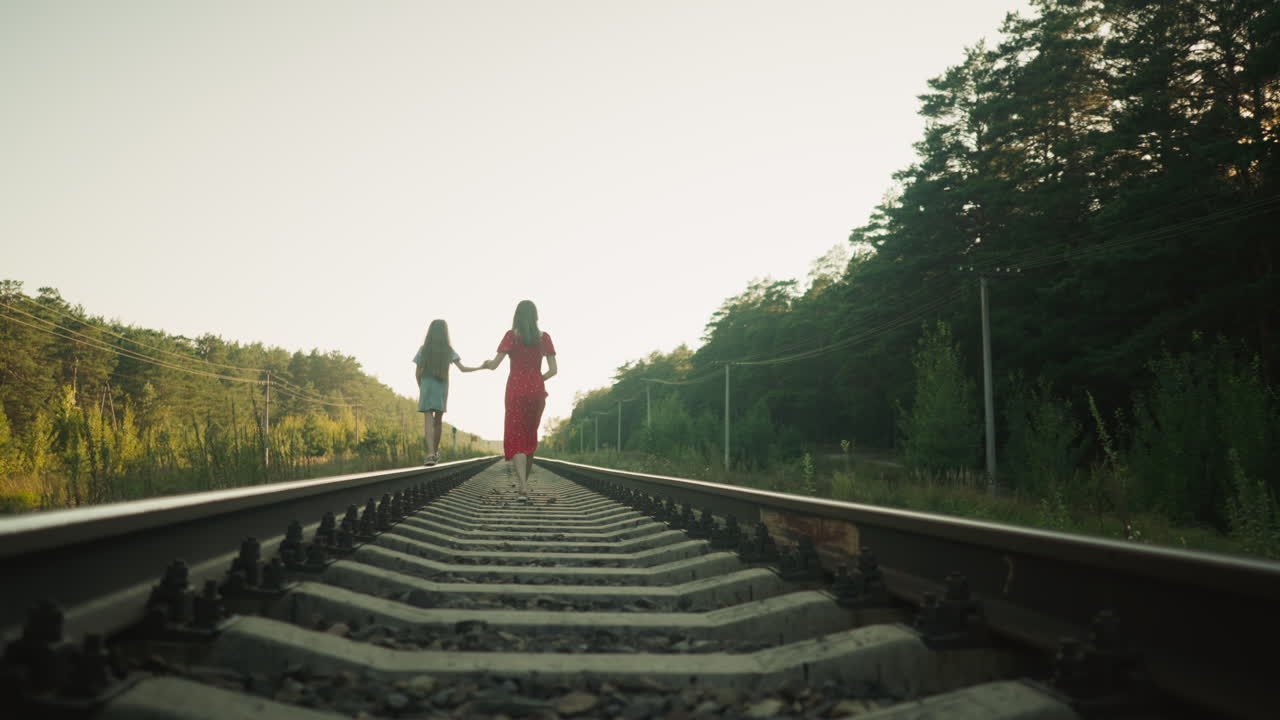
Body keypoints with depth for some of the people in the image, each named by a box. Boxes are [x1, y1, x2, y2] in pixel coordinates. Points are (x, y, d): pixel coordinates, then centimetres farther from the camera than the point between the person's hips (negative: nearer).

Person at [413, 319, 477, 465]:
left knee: (428, 421, -9)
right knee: (438, 421, 16)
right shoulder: (448, 350, 1)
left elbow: (417, 373, 1)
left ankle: (430, 453, -27)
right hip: (442, 388, 1)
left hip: (427, 387, -1)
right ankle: (435, 452, 24)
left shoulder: (423, 349, 0)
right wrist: (481, 367, 9)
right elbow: (463, 368, -3)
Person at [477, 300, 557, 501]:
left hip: (516, 389, -2)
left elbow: (494, 365, -6)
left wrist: (485, 364, 16)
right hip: (537, 390, 3)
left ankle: (523, 489, -16)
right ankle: (523, 481, 25)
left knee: (515, 438, -2)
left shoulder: (511, 335, -3)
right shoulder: (544, 337, 4)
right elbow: (553, 369, 1)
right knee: (530, 436, 17)